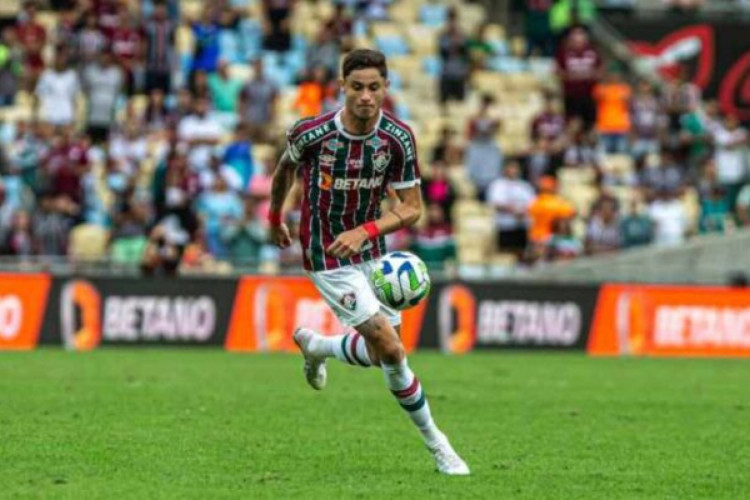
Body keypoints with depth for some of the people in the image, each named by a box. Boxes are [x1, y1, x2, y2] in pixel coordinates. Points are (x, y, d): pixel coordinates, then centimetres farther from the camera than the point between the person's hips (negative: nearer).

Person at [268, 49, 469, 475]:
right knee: (391, 349, -15)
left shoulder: (398, 138, -14)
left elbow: (412, 208, -9)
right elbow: (287, 167, 5)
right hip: (328, 258, -5)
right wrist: (276, 219, 19)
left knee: (381, 353, 14)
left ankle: (314, 346, 43)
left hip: (371, 251, 5)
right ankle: (434, 441, 5)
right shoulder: (313, 133, -20)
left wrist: (366, 231, -25)